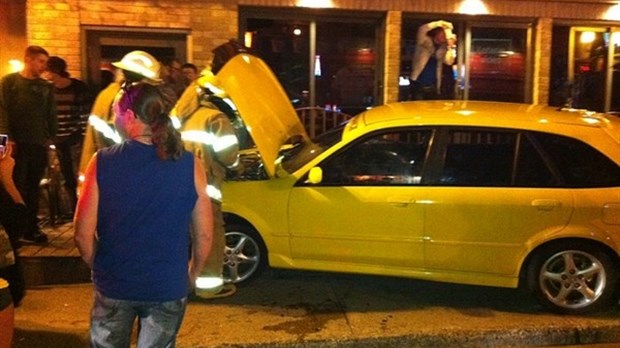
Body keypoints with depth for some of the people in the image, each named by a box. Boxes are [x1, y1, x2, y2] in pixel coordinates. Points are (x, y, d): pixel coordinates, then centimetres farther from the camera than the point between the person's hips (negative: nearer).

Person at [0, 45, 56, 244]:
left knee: (33, 188, 9)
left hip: (39, 145, 4)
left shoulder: (45, 87, 12)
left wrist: (51, 137, 4)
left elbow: (51, 114, 14)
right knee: (16, 188, -1)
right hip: (17, 144, -3)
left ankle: (31, 229, 17)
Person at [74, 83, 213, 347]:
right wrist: (192, 274, 10)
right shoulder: (190, 165, -12)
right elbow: (204, 235, -7)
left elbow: (83, 234, -10)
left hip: (114, 285, 0)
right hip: (169, 287, 0)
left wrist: (100, 269, 9)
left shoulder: (103, 162, -13)